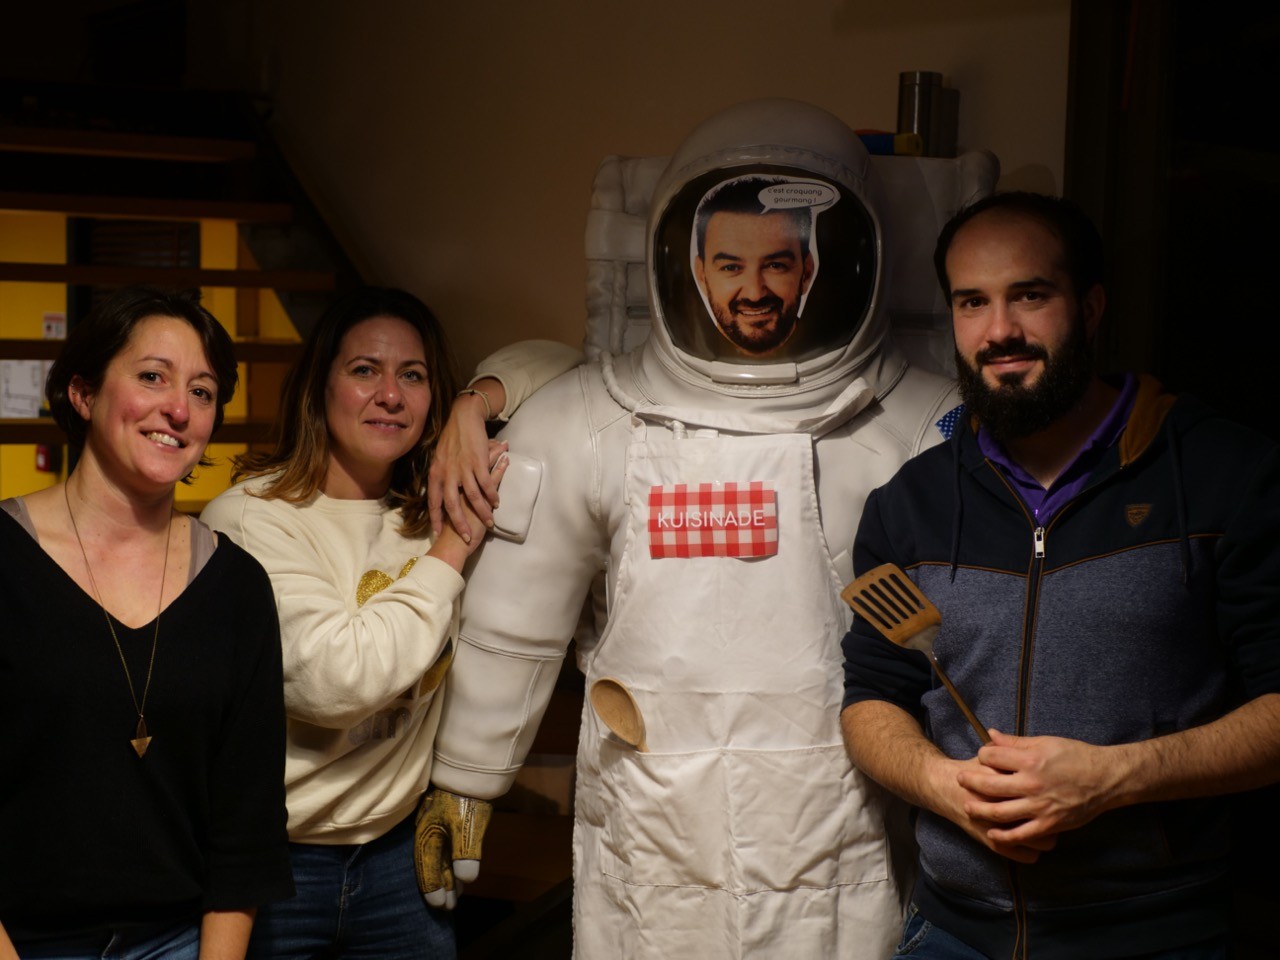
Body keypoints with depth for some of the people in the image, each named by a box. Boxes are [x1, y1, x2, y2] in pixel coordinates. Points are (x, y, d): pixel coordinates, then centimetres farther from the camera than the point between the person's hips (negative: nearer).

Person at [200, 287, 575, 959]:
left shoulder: (434, 504, 3)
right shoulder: (250, 518, -15)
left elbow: (551, 366, 12)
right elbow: (331, 681, -25)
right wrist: (454, 548, -18)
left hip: (399, 846, 5)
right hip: (275, 854, -5)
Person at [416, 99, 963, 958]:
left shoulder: (928, 431, -3)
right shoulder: (581, 426, 0)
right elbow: (510, 627, 9)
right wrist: (461, 781, 17)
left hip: (846, 882, 0)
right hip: (650, 868, 1)